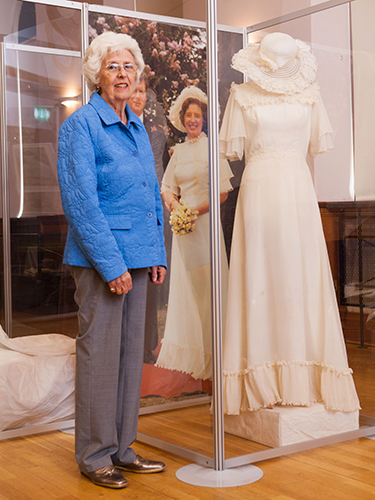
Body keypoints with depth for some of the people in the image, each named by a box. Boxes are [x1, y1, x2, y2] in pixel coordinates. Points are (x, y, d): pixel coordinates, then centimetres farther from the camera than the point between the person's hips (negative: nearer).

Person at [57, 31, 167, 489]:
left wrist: (157, 254, 11)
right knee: (100, 352, -1)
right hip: (98, 258, -8)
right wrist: (112, 263, -18)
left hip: (137, 257, 8)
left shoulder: (137, 127, 15)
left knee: (131, 351, 11)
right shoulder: (81, 125, -8)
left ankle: (122, 447, 23)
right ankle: (95, 455, 12)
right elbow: (80, 201, -15)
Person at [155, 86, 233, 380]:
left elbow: (223, 192, -8)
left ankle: (210, 356, 4)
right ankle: (187, 353, 19)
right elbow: (167, 187, 16)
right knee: (184, 286, 9)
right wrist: (174, 204, -4)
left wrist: (196, 210, -16)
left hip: (206, 221, -5)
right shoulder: (179, 150, 13)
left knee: (207, 286, -5)